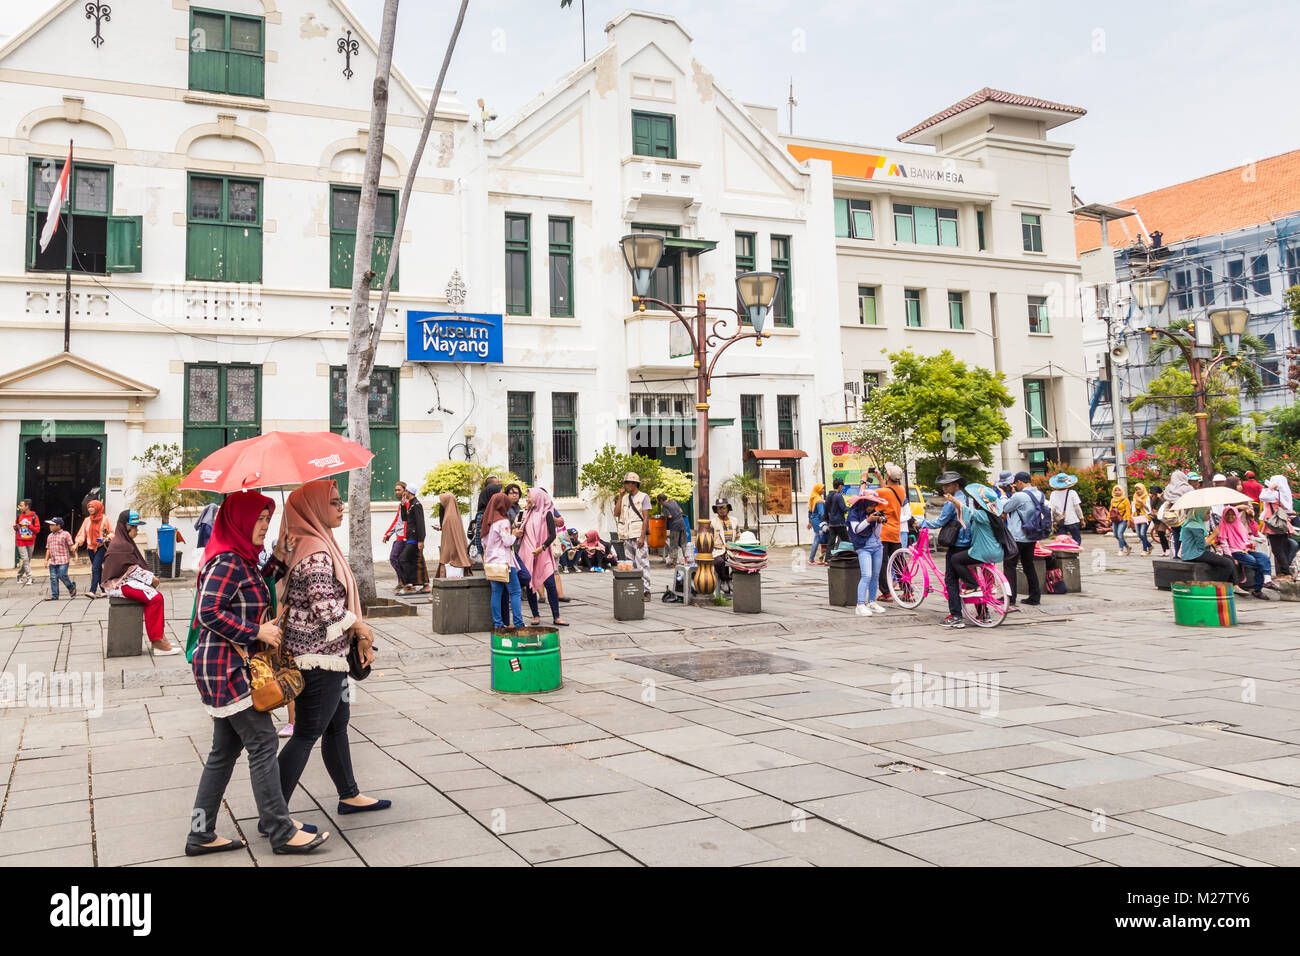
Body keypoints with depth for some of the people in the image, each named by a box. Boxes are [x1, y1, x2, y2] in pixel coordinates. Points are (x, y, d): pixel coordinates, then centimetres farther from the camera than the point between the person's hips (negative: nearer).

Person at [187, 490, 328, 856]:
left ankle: (201, 834, 20)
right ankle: (281, 832, 1)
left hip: (233, 668, 11)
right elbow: (209, 612, -24)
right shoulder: (226, 562, -16)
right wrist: (256, 632, -20)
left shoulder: (244, 560, 15)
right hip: (225, 667, -11)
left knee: (225, 750, 13)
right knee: (262, 743, -6)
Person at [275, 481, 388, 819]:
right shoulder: (316, 551, -20)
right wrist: (361, 627, -9)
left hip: (329, 654, 10)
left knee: (337, 724, 19)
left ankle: (350, 796, 33)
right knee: (306, 735, -3)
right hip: (318, 657, -10)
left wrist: (360, 637, 8)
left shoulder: (319, 543, 12)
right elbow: (326, 608, -25)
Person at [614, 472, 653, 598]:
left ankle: (646, 591, -7)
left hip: (638, 536, -6)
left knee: (642, 564, -9)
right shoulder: (625, 498, 17)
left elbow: (645, 518, -6)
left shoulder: (643, 497, 0)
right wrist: (620, 496, 2)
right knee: (630, 565, 6)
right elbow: (616, 513, 6)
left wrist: (642, 537, -14)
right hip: (627, 536, 6)